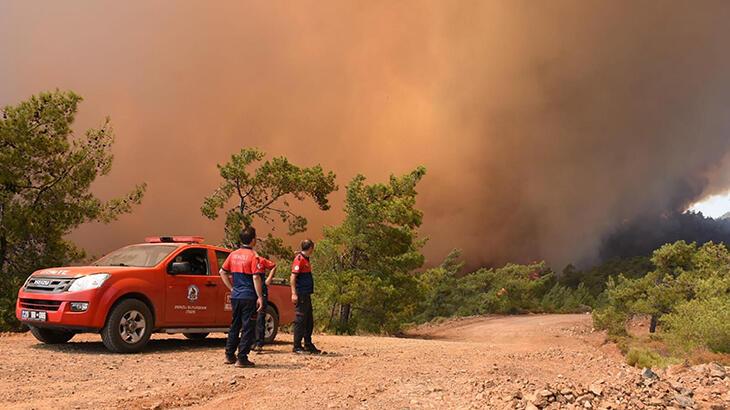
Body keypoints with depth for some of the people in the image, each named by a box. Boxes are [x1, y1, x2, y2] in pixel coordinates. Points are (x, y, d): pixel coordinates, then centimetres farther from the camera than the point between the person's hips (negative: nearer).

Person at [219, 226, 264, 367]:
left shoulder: (233, 254, 7)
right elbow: (256, 277, -16)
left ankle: (229, 356, 22)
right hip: (249, 297, -6)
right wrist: (260, 297, -12)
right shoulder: (252, 256, -12)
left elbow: (222, 272, 11)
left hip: (235, 296, 6)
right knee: (247, 327, 1)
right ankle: (242, 359, 1)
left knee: (235, 325, 17)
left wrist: (232, 288, 14)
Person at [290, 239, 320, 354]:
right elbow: (293, 277, -17)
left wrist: (309, 292, 17)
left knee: (309, 321, 14)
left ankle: (308, 345, 22)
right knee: (300, 320, -5)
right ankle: (297, 346, 2)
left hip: (306, 295, 10)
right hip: (301, 295, -10)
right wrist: (294, 294, -22)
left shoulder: (306, 259, 17)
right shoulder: (299, 259, -11)